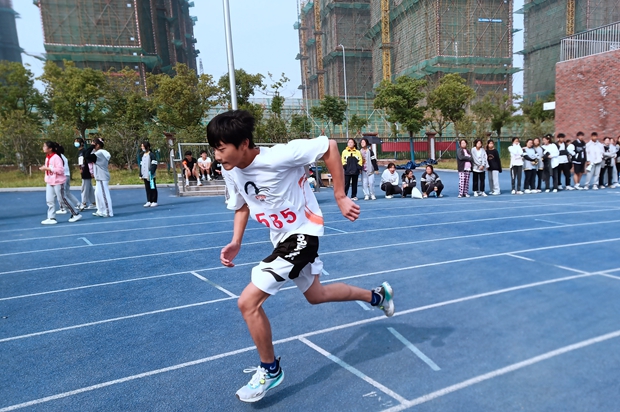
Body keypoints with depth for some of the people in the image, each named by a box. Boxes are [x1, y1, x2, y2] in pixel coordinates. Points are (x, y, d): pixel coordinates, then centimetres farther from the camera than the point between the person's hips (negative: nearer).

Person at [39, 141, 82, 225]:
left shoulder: (56, 157, -16)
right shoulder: (47, 157, 11)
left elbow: (60, 170, -23)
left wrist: (47, 168, -23)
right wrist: (44, 168, 7)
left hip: (58, 182, -8)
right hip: (49, 182, 8)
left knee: (62, 200, 0)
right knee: (49, 200, 3)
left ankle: (76, 214, 11)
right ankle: (51, 218, 7)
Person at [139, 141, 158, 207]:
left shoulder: (151, 155, -7)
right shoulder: (143, 155, 17)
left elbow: (154, 165, -13)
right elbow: (141, 165, 21)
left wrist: (151, 173, -19)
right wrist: (141, 174, 15)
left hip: (150, 175, -7)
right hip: (145, 176, 8)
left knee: (152, 188, -3)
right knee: (147, 188, 10)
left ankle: (154, 202, 3)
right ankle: (149, 201, 15)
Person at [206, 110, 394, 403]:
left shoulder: (278, 156, -30)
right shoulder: (230, 172, -7)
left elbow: (329, 146, -23)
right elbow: (242, 206, 11)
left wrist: (340, 197, -22)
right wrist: (235, 242, -5)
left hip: (302, 233, -9)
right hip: (282, 237, 9)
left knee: (248, 301, -14)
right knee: (315, 295, 25)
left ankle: (270, 370, 12)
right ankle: (377, 296, 47)